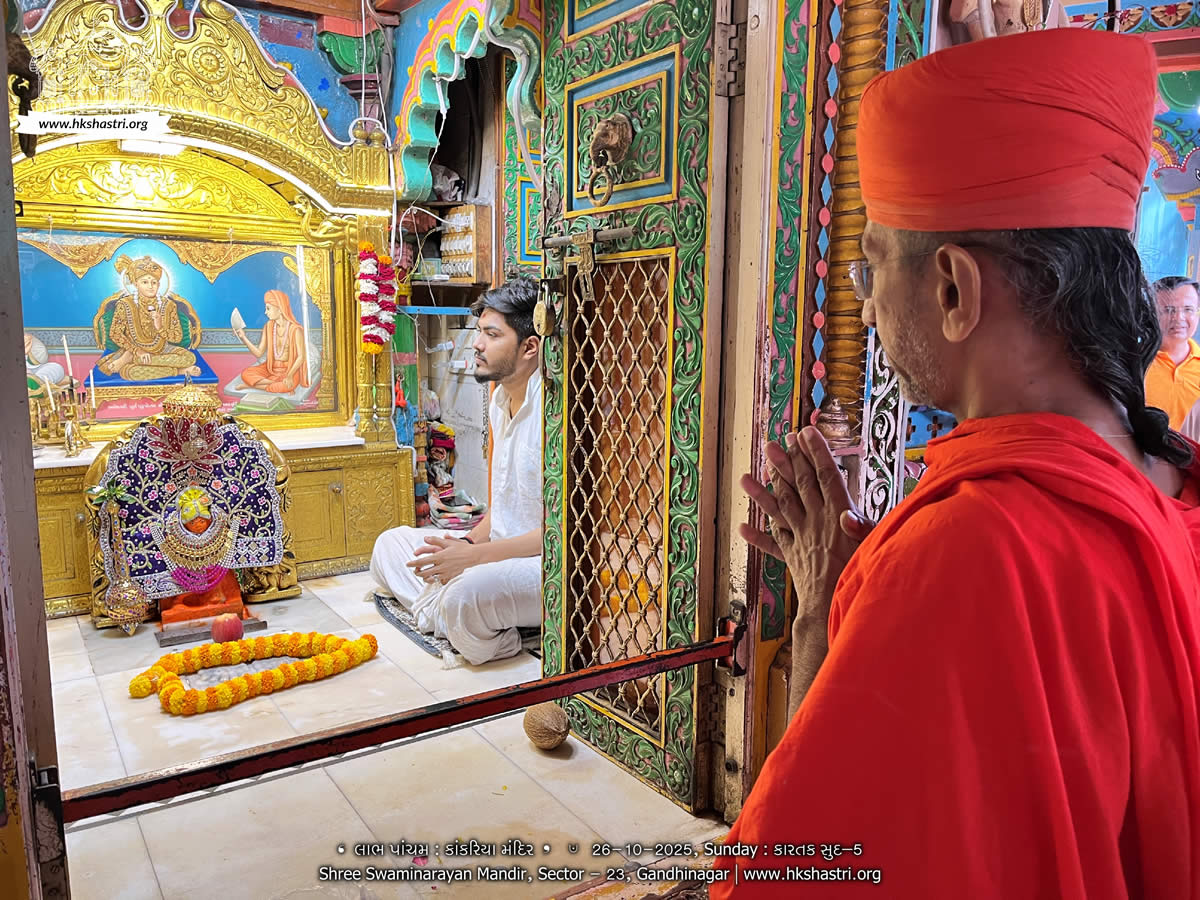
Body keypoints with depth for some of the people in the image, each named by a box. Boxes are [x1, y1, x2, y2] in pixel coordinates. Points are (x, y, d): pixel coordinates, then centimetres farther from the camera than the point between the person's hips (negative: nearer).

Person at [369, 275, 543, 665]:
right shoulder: (501, 400, 10)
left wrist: (473, 556, -22)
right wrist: (469, 542, 0)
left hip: (544, 565, -10)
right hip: (502, 551, 10)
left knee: (469, 591, -37)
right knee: (390, 544, 10)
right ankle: (449, 617, -11)